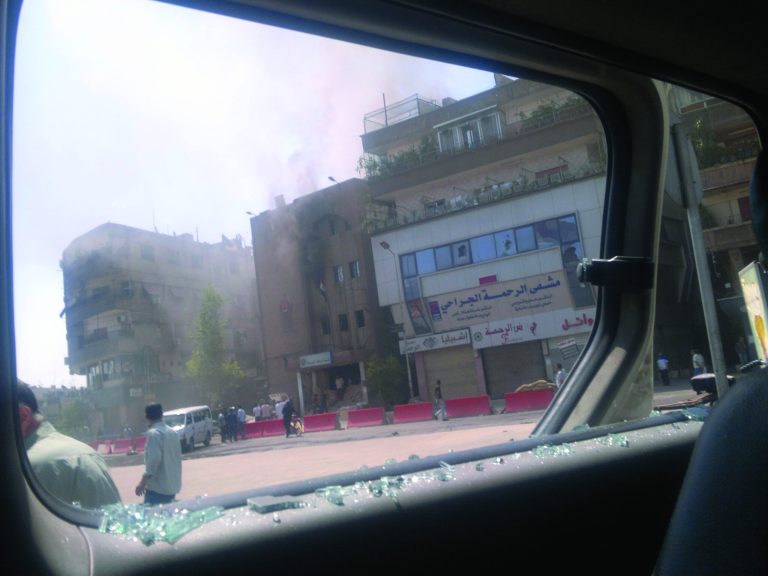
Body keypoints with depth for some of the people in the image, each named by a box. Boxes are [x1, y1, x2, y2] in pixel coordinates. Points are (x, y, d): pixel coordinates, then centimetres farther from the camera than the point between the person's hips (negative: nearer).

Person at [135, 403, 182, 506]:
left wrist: (143, 481, -17)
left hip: (158, 488, -8)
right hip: (172, 486, 8)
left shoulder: (153, 433, -13)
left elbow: (154, 459, -23)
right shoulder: (172, 432, 12)